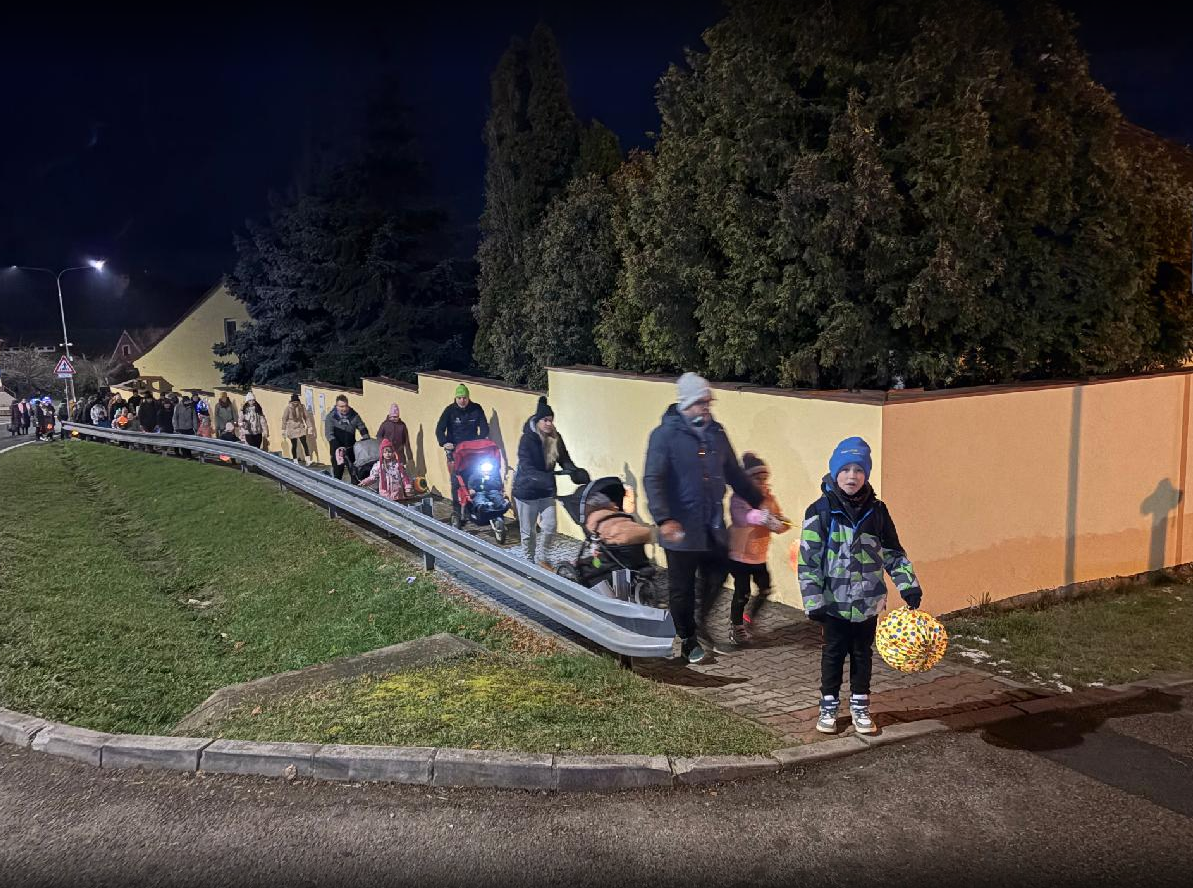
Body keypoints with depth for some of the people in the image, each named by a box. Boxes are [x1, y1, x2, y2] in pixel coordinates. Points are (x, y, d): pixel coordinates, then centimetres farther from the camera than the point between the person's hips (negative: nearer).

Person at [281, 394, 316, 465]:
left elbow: (306, 417, 6)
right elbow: (284, 419, -5)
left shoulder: (302, 407, -1)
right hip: (292, 429, -2)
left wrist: (309, 427, 2)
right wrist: (283, 430, -5)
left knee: (305, 444, -9)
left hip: (301, 428, 2)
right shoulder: (288, 408, -10)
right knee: (294, 445, 3)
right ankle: (295, 461, 14)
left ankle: (308, 460, -12)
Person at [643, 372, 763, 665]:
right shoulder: (666, 435, -10)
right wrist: (664, 519, -26)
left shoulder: (716, 433, 9)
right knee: (682, 588, 6)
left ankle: (699, 622, 33)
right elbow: (653, 480, -16)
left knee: (716, 577, 11)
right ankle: (688, 641, 22)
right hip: (681, 528, -5)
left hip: (714, 528, 5)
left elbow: (734, 473, 19)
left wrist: (758, 501, 17)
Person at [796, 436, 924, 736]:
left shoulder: (876, 510, -1)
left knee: (863, 654, 14)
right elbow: (808, 559, -10)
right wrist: (813, 600, -14)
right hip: (834, 601, -2)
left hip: (868, 601, 3)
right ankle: (829, 706, 25)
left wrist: (908, 585, -1)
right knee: (833, 653, 11)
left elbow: (893, 552, 8)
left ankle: (860, 706, 29)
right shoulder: (821, 511, -10)